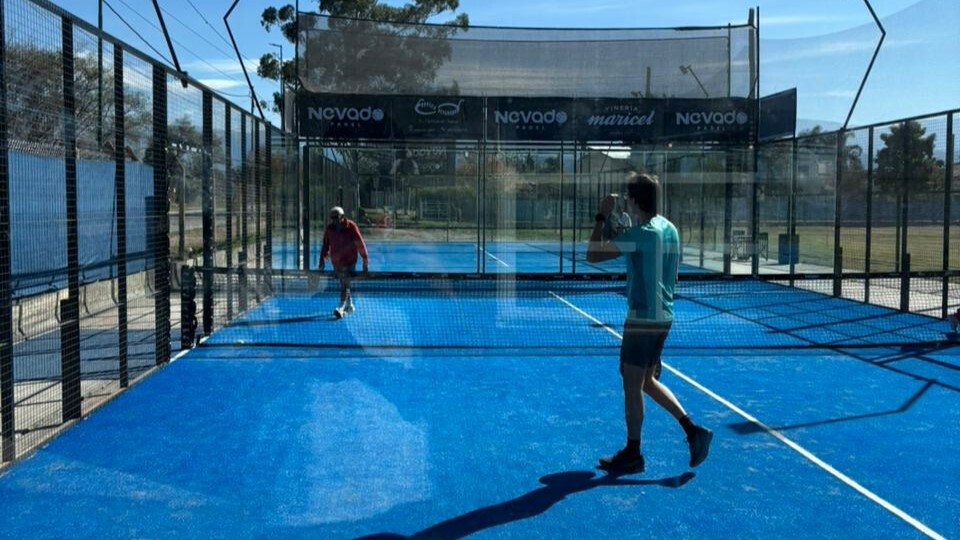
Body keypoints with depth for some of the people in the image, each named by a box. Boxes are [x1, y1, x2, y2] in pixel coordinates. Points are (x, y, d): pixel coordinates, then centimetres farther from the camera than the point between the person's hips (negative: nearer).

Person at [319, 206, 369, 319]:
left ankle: (341, 308, -18)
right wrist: (322, 260, 4)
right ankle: (350, 305, 30)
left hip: (349, 260, -5)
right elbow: (325, 245, 9)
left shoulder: (351, 227, -11)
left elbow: (360, 244, -9)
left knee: (345, 284, -13)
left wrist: (365, 260, -8)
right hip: (335, 261, 5)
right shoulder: (329, 228, 1)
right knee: (343, 283, 15)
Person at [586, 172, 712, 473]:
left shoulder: (640, 234, -18)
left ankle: (632, 454, 14)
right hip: (663, 316, 9)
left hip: (643, 319, -9)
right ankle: (693, 430, 14)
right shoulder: (670, 229, 9)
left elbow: (592, 255, -18)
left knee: (633, 386, 3)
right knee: (648, 381, 19)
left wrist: (602, 216, -10)